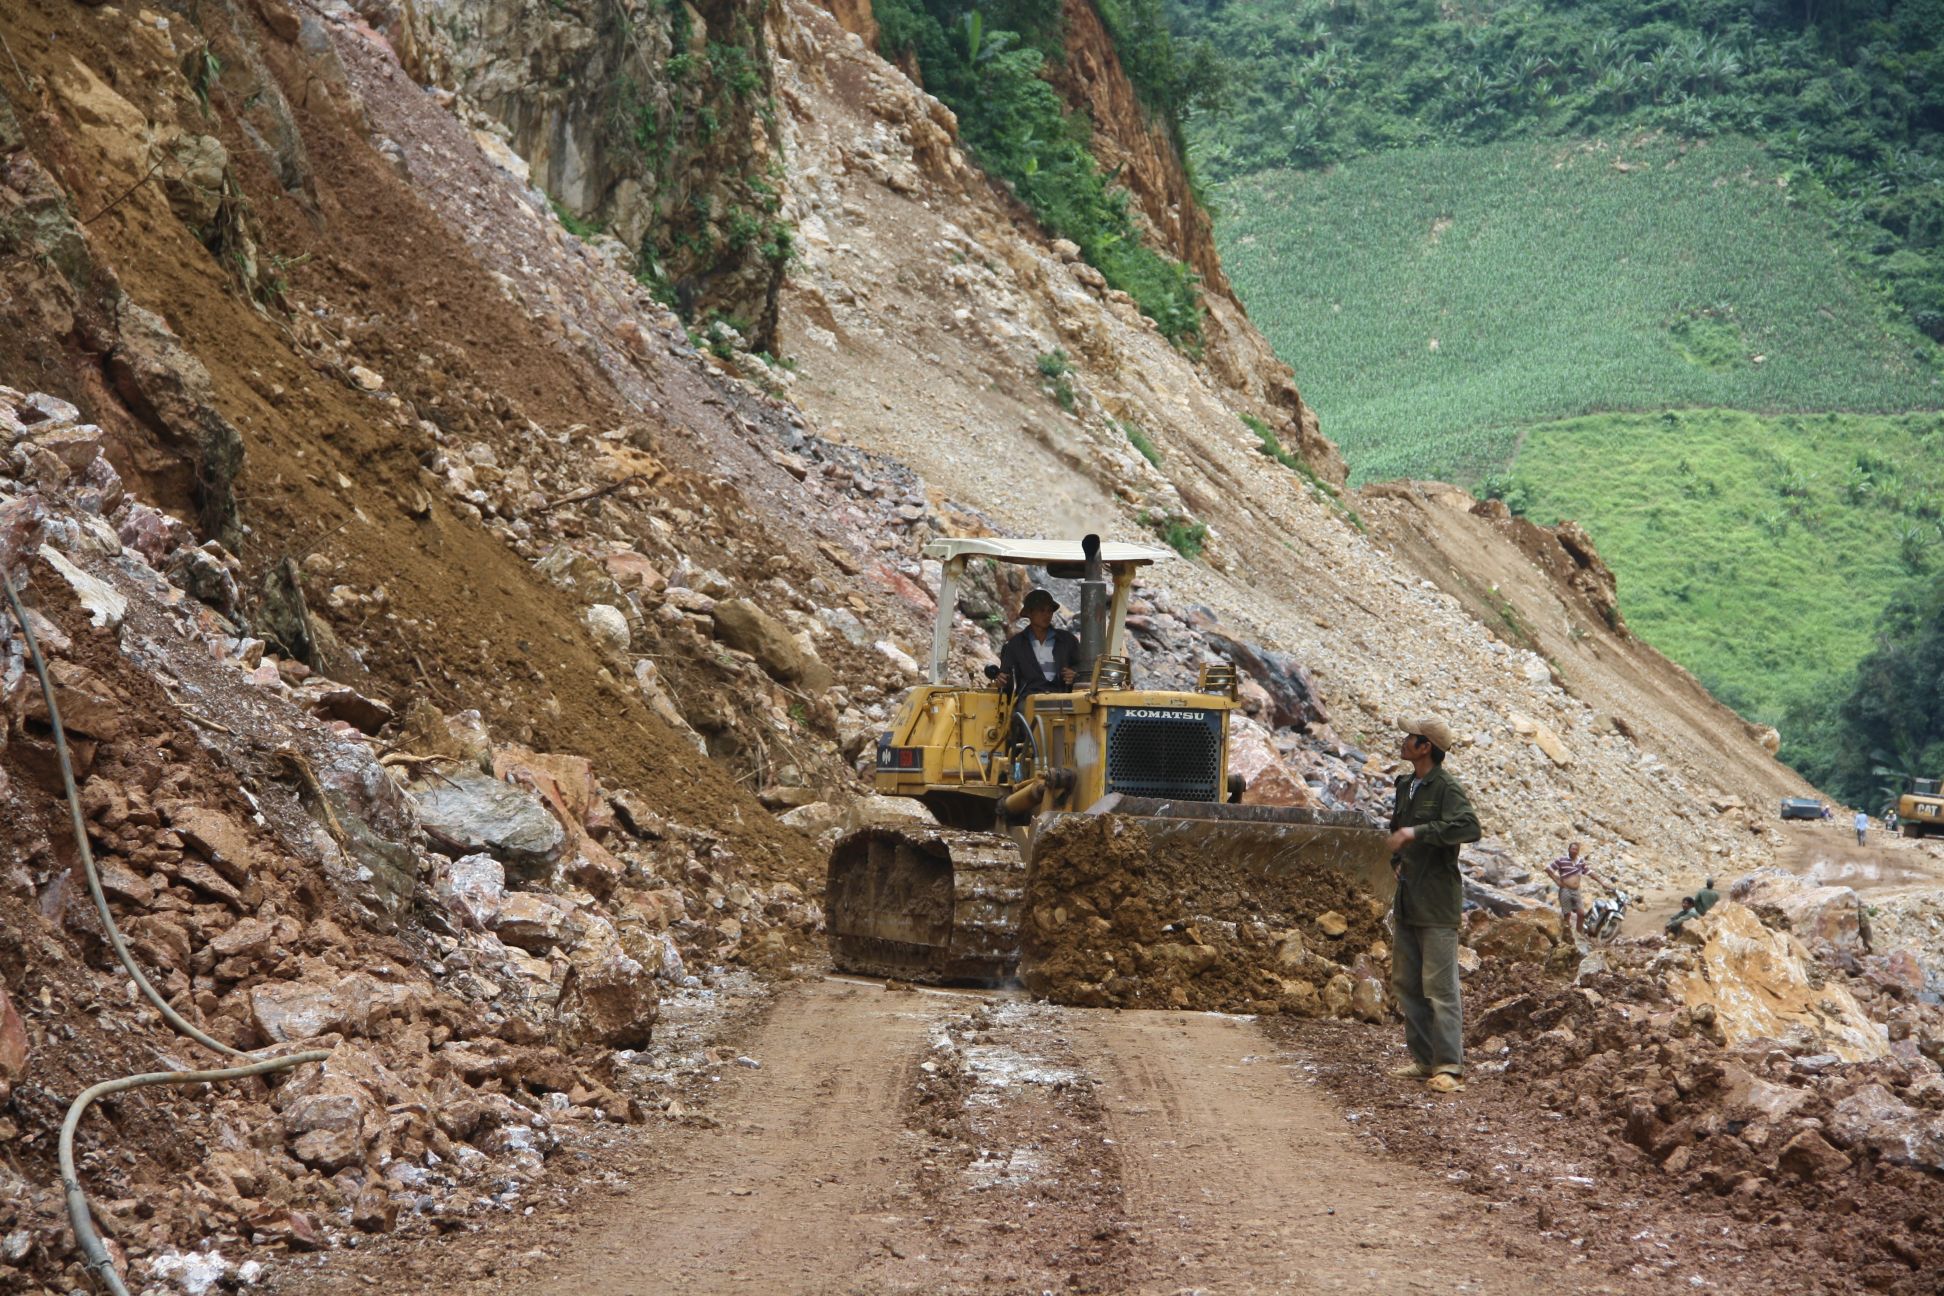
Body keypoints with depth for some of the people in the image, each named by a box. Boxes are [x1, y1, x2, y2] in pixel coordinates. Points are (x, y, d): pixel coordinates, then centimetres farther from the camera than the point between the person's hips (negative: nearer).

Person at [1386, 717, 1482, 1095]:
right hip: (1407, 904, 9)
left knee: (1440, 986, -9)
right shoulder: (1406, 786, 14)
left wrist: (1416, 832, -29)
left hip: (1436, 906, -9)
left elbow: (1468, 827, -30)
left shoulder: (1446, 789, -13)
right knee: (1406, 984, 12)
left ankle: (1449, 1066, -8)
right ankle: (1424, 1059, 20)